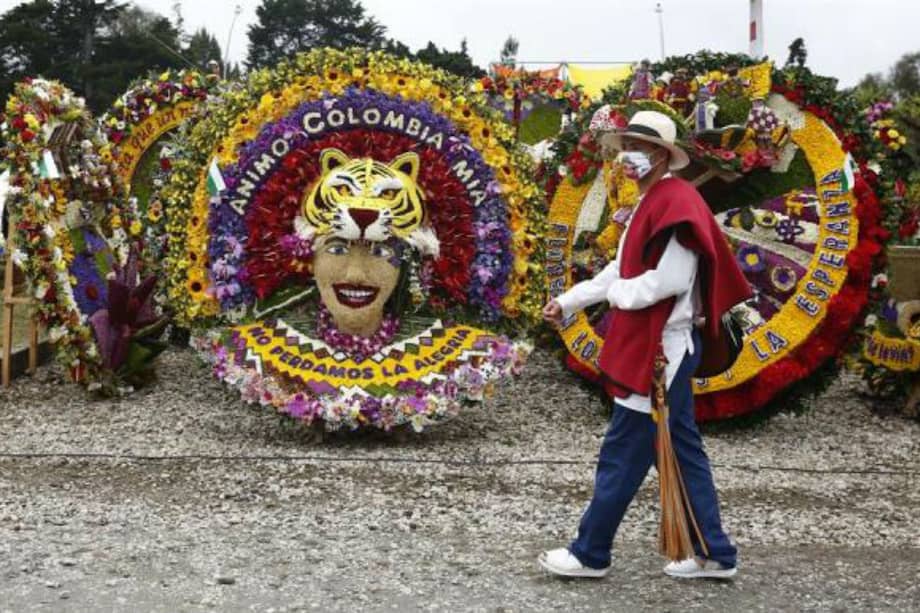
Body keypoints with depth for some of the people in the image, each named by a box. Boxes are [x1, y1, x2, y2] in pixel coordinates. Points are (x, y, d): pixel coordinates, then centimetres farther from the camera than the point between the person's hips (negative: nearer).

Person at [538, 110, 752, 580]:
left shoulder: (676, 202, -16)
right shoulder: (651, 203, 16)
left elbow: (670, 279, -24)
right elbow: (622, 268, 21)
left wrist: (618, 293, -10)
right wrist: (569, 302, 16)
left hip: (661, 347, -10)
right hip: (657, 345, 10)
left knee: (622, 455, -1)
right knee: (682, 450, 13)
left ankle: (590, 554, 10)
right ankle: (714, 554, 20)